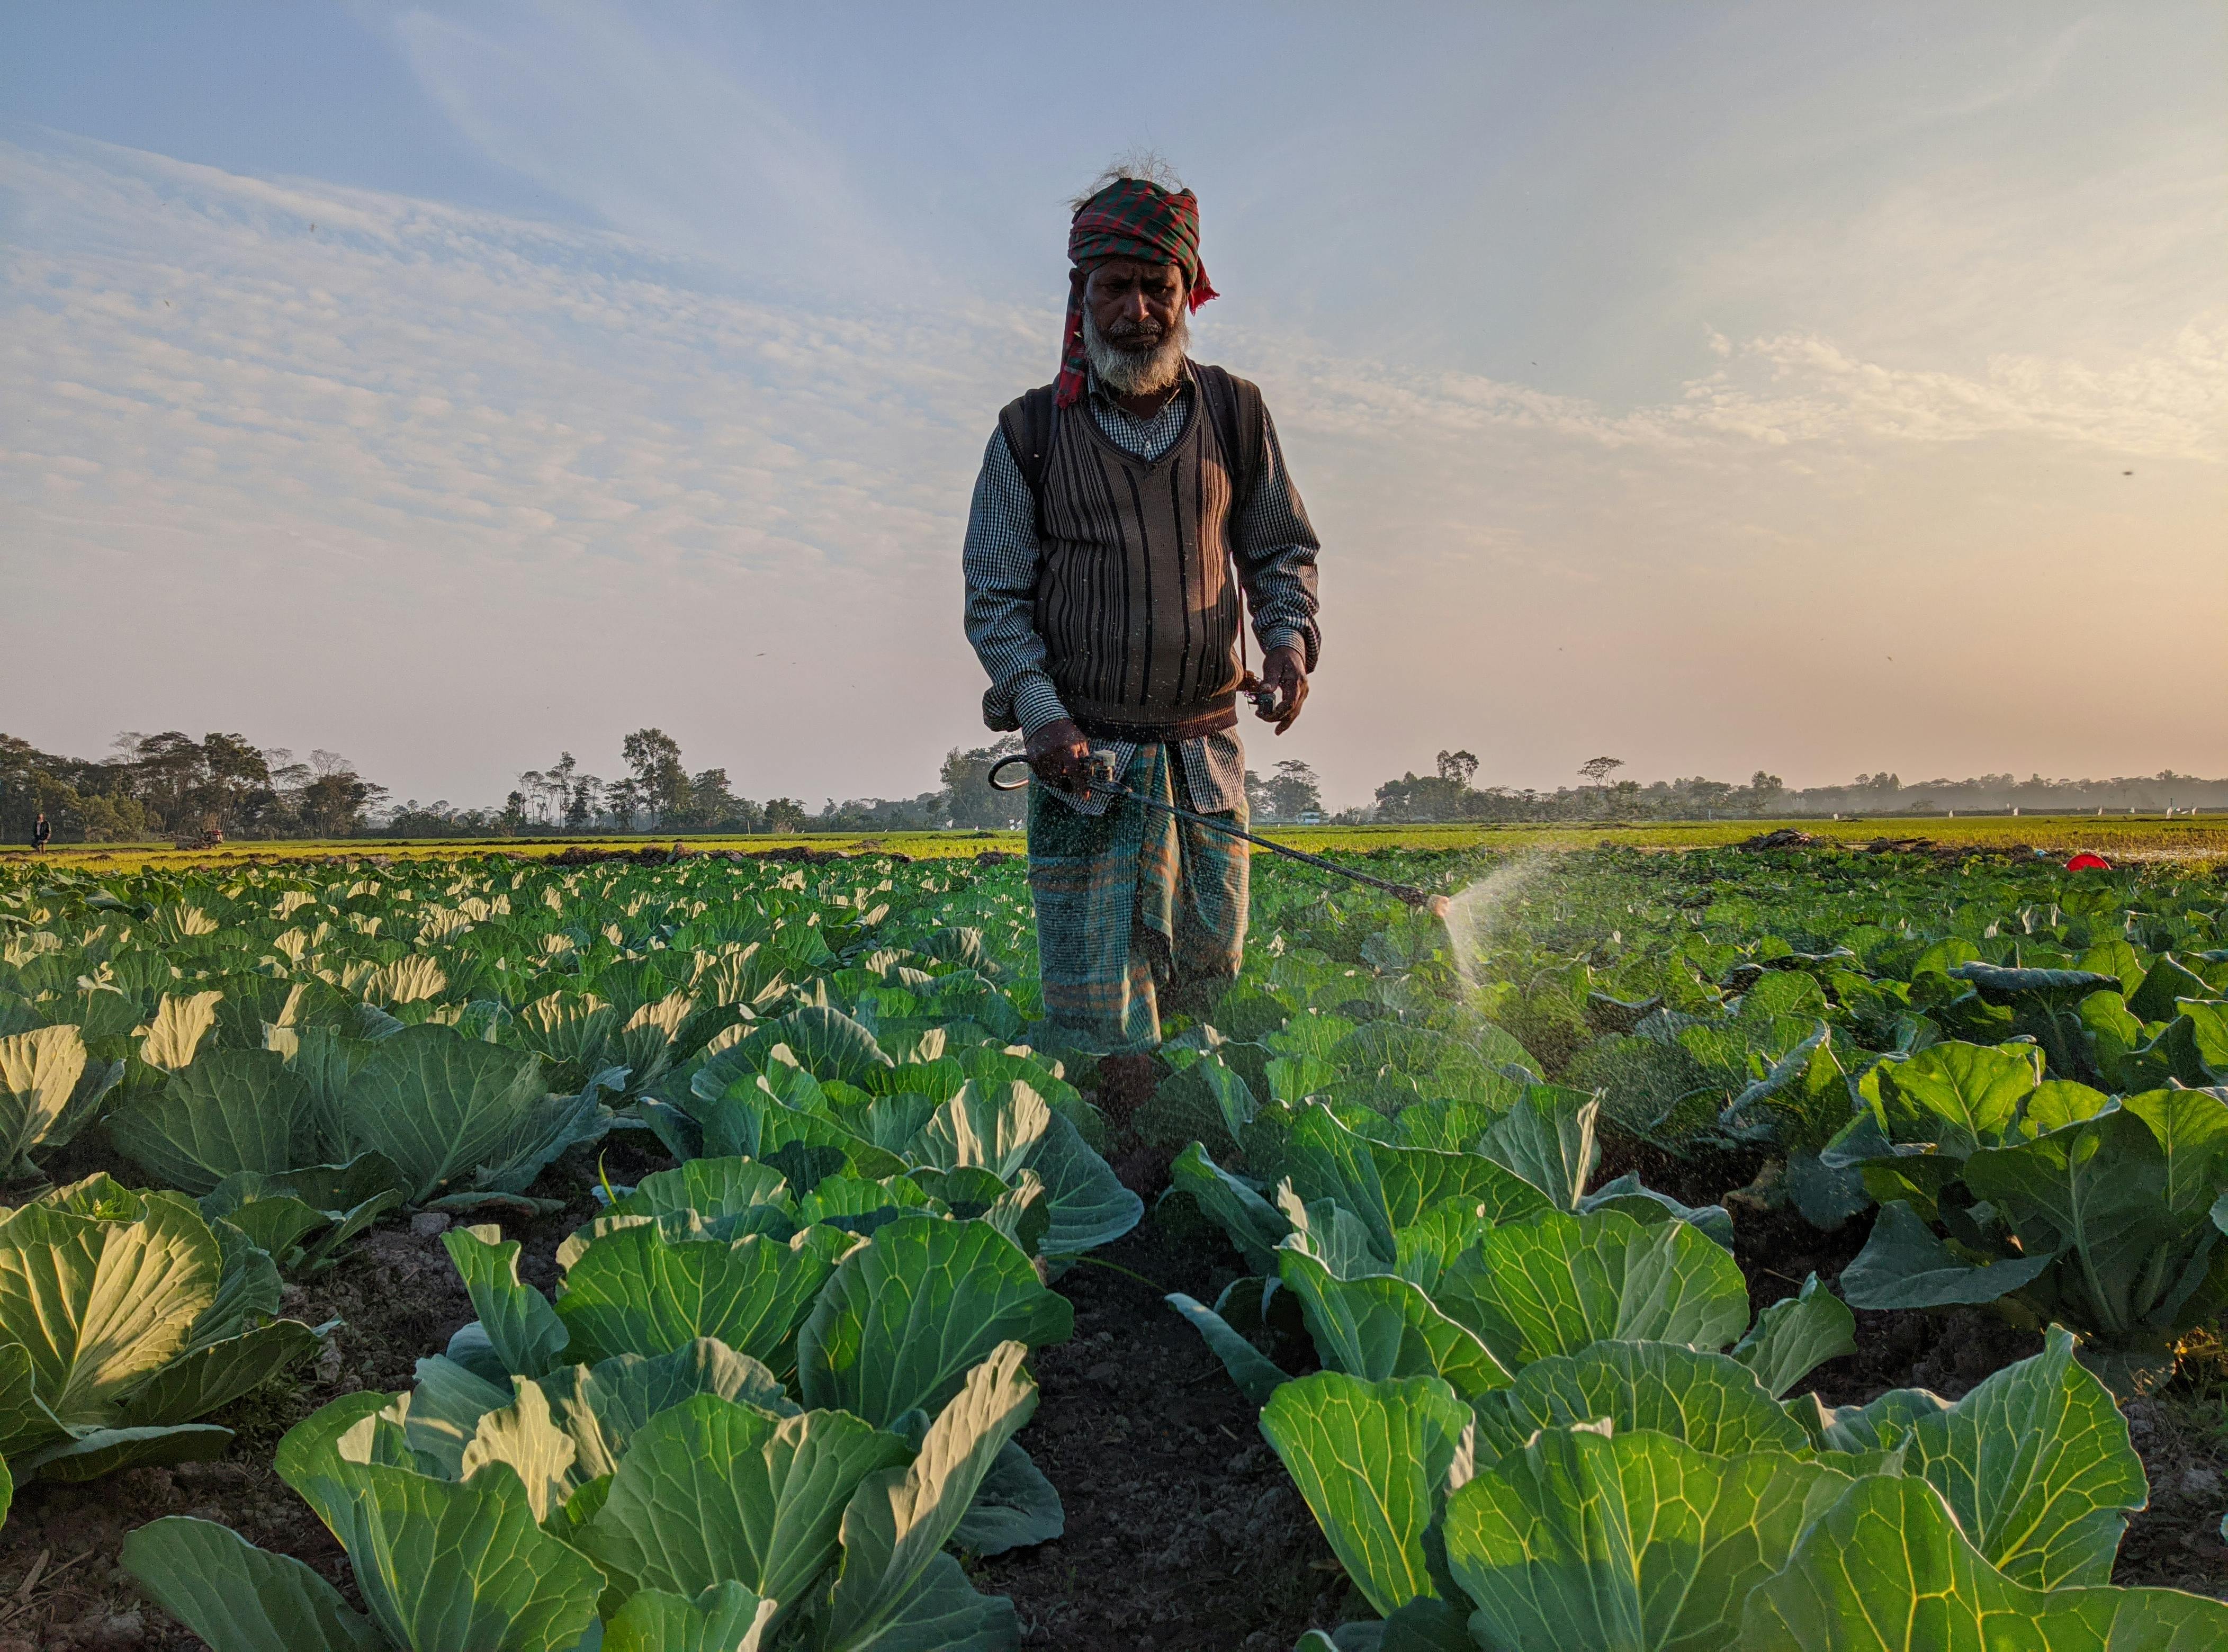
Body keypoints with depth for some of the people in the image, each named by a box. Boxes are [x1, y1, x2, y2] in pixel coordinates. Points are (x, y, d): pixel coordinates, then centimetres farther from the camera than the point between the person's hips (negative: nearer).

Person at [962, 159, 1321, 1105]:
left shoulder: (1234, 415, 6)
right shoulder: (1032, 432, 0)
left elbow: (1282, 551, 14)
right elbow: (994, 595, 1)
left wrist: (1289, 636, -8)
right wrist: (1039, 711, -14)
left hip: (1206, 749, 3)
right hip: (1083, 751, -2)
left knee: (1209, 969, 12)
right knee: (1102, 1023, -3)